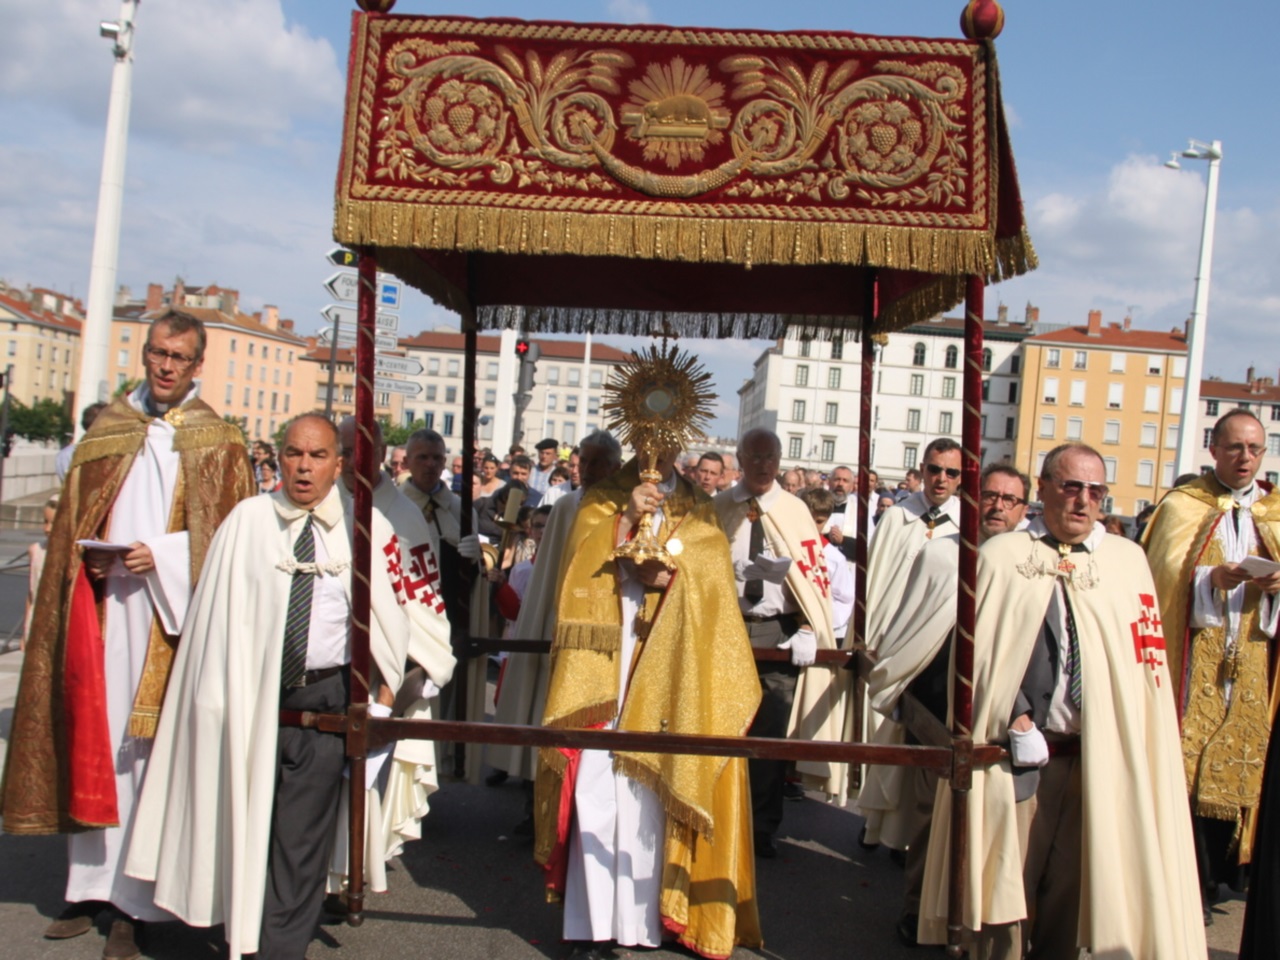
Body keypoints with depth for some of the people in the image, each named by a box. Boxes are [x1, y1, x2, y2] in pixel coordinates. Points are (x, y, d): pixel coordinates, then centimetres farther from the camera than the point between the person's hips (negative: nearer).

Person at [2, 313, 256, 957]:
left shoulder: (217, 444, 2)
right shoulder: (107, 430, 13)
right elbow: (72, 518, 15)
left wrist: (161, 555, -14)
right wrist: (87, 558, -3)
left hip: (168, 611, -4)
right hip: (100, 604, 4)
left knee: (148, 751, -1)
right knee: (92, 739, 8)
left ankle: (134, 900, 7)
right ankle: (92, 885, 20)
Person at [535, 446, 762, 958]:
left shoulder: (697, 509, 16)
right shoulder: (604, 497, 15)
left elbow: (715, 572, 4)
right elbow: (583, 556, 0)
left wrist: (673, 573, -13)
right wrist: (626, 517, -13)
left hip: (667, 667, 0)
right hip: (605, 658, 0)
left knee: (653, 782, -5)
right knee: (597, 781, -8)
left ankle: (642, 912, 5)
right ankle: (594, 915, -3)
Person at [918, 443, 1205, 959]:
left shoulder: (1127, 560, 6)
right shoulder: (1001, 555, 2)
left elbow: (1143, 660, 6)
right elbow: (979, 649, 0)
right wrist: (1015, 720, -10)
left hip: (1099, 756, 2)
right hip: (1018, 749, -1)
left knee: (1071, 885, 10)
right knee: (1008, 885, 2)